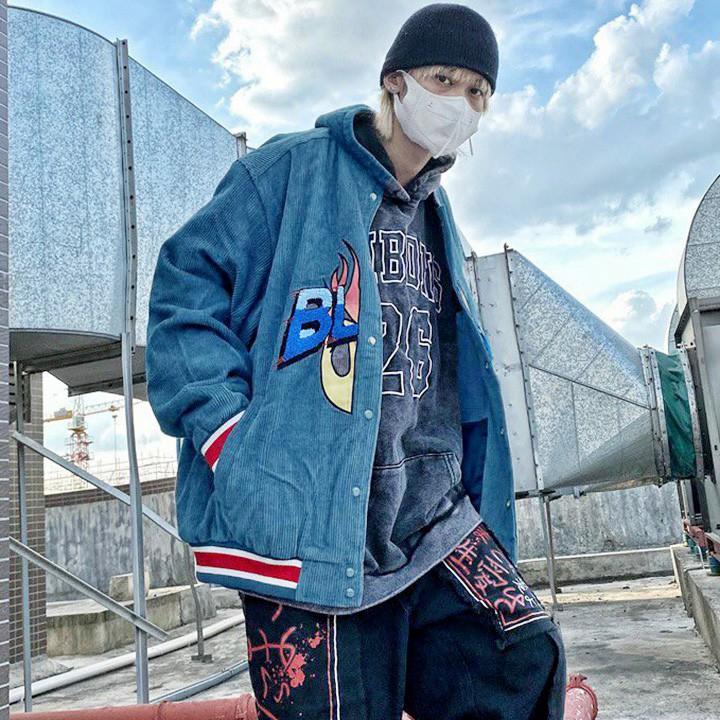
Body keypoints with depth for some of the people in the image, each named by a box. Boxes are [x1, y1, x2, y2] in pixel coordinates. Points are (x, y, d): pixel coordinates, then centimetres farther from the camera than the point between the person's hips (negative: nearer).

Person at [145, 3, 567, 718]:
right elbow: (186, 282, -6)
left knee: (526, 658, -9)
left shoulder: (436, 218, 23)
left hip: (431, 511, 6)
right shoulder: (291, 169, 0)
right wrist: (227, 433, -16)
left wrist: (467, 488, 20)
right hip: (309, 514, -6)